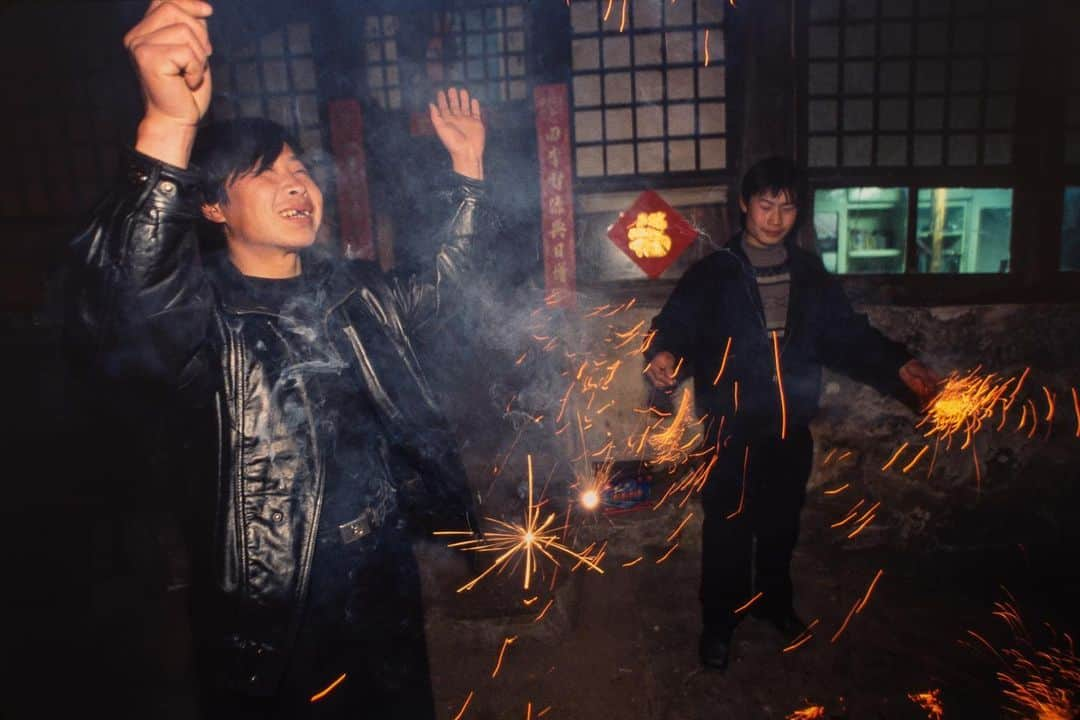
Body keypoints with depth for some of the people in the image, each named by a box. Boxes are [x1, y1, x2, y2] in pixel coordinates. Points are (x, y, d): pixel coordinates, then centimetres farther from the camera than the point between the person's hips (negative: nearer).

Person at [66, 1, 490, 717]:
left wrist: (469, 168, 12)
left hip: (389, 587, 6)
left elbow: (440, 290, 19)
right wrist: (168, 128, -52)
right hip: (269, 629, -5)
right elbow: (121, 312, -38)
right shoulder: (198, 313, -16)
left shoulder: (359, 292, 3)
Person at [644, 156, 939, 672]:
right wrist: (665, 356, -35)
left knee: (782, 522, 18)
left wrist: (897, 366, -3)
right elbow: (677, 325, -13)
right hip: (734, 426, -4)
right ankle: (719, 622, 23)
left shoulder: (810, 274, 7)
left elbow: (847, 335, 9)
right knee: (728, 528, 4)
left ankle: (774, 600, 42)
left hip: (793, 425, 4)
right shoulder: (713, 274, -6)